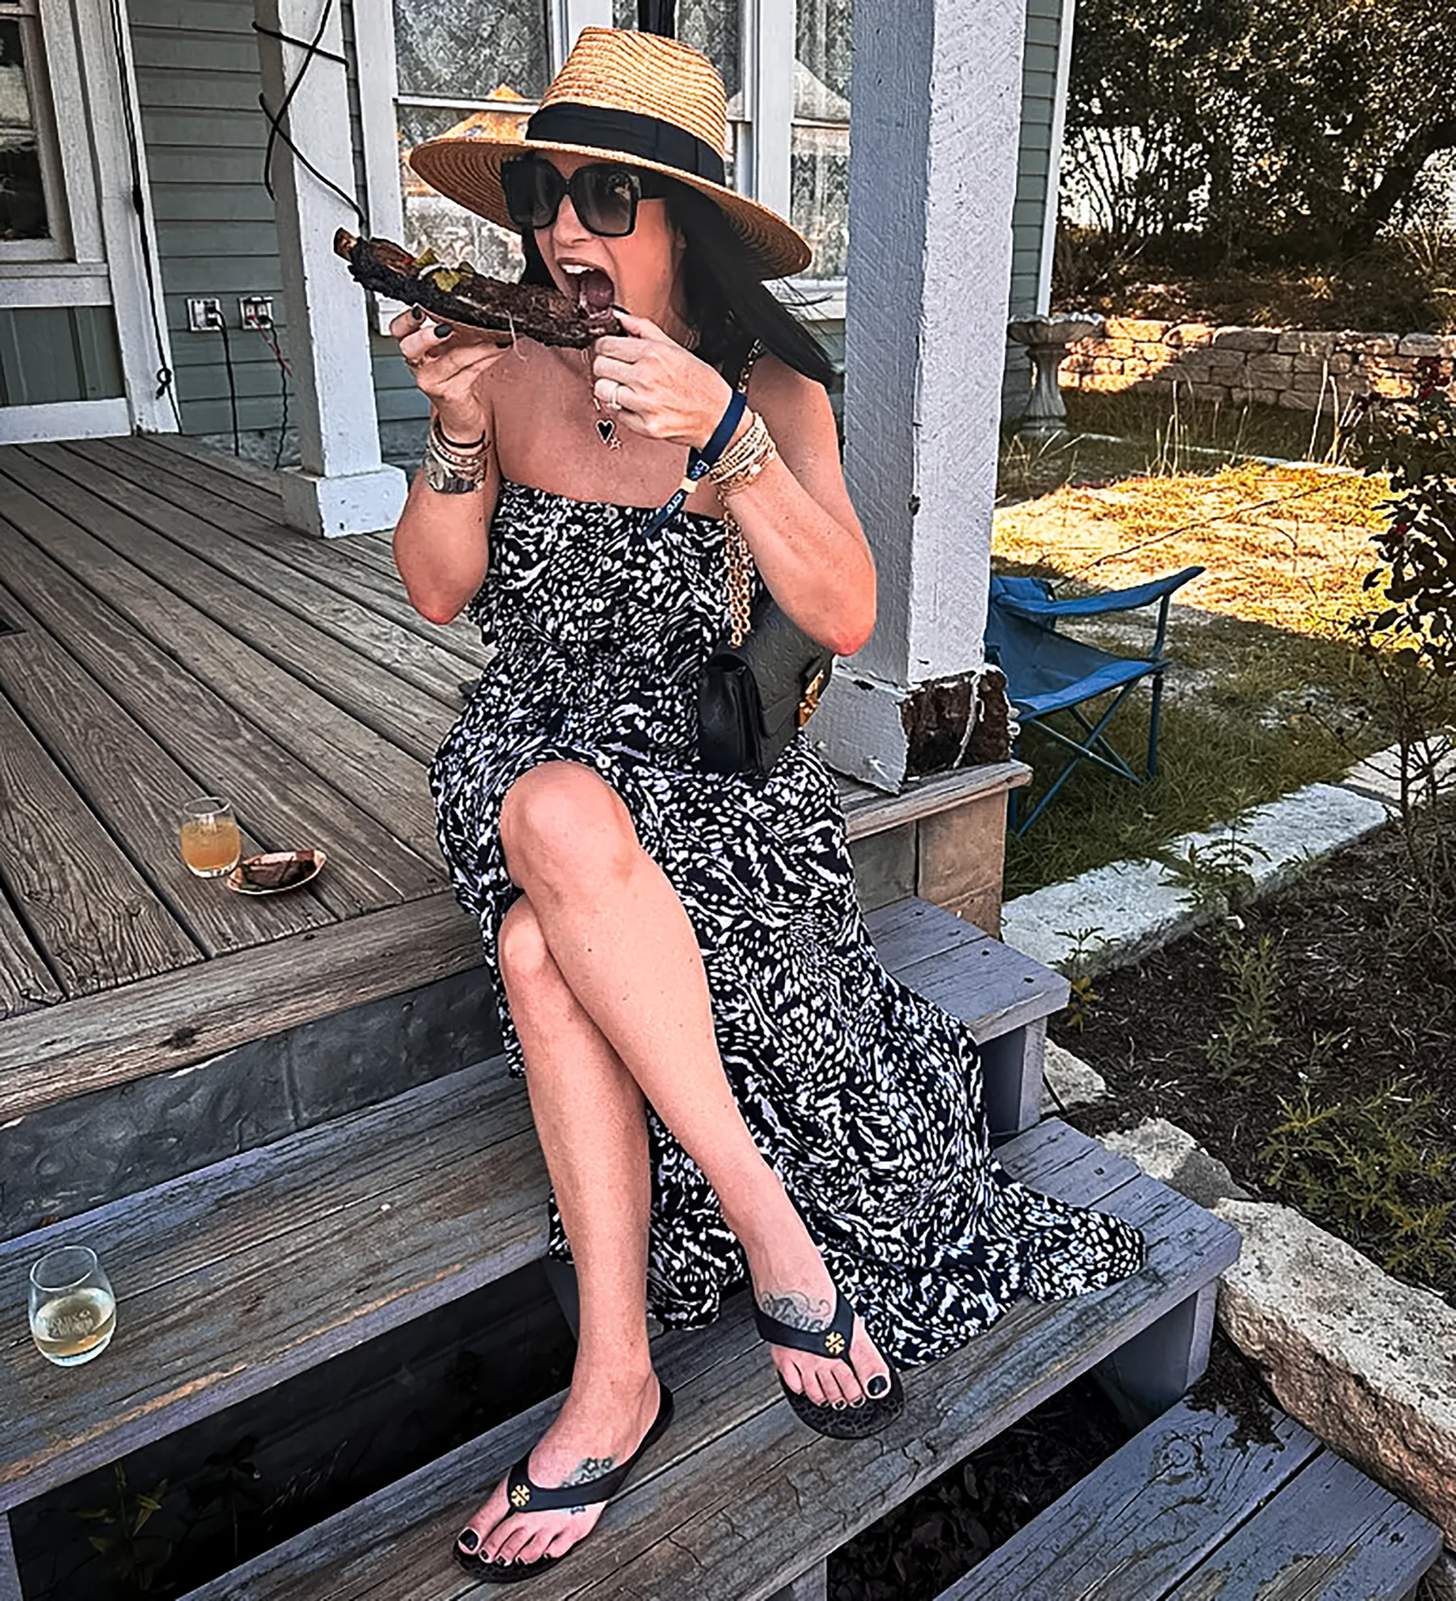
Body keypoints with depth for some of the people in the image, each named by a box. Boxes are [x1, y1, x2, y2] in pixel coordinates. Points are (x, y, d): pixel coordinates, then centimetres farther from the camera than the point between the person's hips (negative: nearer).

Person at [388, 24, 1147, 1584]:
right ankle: (769, 1216, -23)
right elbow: (438, 593, 1)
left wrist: (720, 432, -28)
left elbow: (844, 616, -16)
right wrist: (459, 430, -16)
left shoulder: (772, 385, -3)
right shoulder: (513, 366, 1)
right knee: (562, 827, -35)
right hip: (535, 745, 2)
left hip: (717, 757, -2)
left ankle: (614, 1377, -16)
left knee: (542, 945, -32)